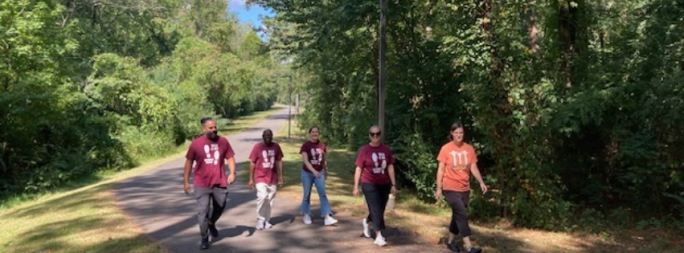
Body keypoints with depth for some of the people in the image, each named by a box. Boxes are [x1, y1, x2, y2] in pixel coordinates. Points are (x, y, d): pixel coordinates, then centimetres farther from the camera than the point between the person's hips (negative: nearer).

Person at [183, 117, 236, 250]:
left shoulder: (223, 141, -2)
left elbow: (230, 157, 4)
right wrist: (186, 181, 2)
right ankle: (204, 239, 12)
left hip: (220, 183, 2)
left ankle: (211, 224, 47)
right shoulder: (196, 143, -6)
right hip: (202, 184, -2)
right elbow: (189, 162, 2)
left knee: (220, 207, 17)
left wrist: (232, 172, -12)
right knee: (202, 211, -1)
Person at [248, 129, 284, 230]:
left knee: (270, 200, 7)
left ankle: (267, 220, 20)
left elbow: (279, 162, 9)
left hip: (272, 178, 3)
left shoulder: (276, 147, 2)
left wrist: (280, 176, 5)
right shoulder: (257, 147, -7)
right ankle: (260, 220, -2)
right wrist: (251, 179, -4)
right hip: (260, 178, -3)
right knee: (262, 197, -18)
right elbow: (252, 163, -3)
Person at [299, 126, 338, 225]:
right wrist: (314, 171, -32)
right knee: (307, 195, 9)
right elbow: (305, 161, -20)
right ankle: (306, 215, 25)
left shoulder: (322, 145, -1)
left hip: (319, 172, 2)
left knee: (323, 194, -5)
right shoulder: (305, 145, -12)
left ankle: (327, 217, -9)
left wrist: (326, 172, 15)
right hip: (307, 173, -2)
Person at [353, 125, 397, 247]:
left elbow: (390, 167, 4)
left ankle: (366, 221, 44)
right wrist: (356, 186, -7)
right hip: (369, 184, -4)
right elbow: (359, 169, -6)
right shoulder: (364, 150, -8)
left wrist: (393, 184, 2)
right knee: (376, 210, -6)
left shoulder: (386, 149, 0)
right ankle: (379, 236, 3)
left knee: (380, 210, 15)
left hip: (384, 184, 4)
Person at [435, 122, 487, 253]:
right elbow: (441, 169, -5)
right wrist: (439, 188, -8)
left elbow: (474, 168, 2)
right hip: (450, 188, -4)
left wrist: (481, 182, -12)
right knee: (462, 214, -14)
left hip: (464, 188, 5)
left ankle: (450, 241, 30)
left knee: (457, 215, 13)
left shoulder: (469, 149, 2)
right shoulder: (446, 148, -7)